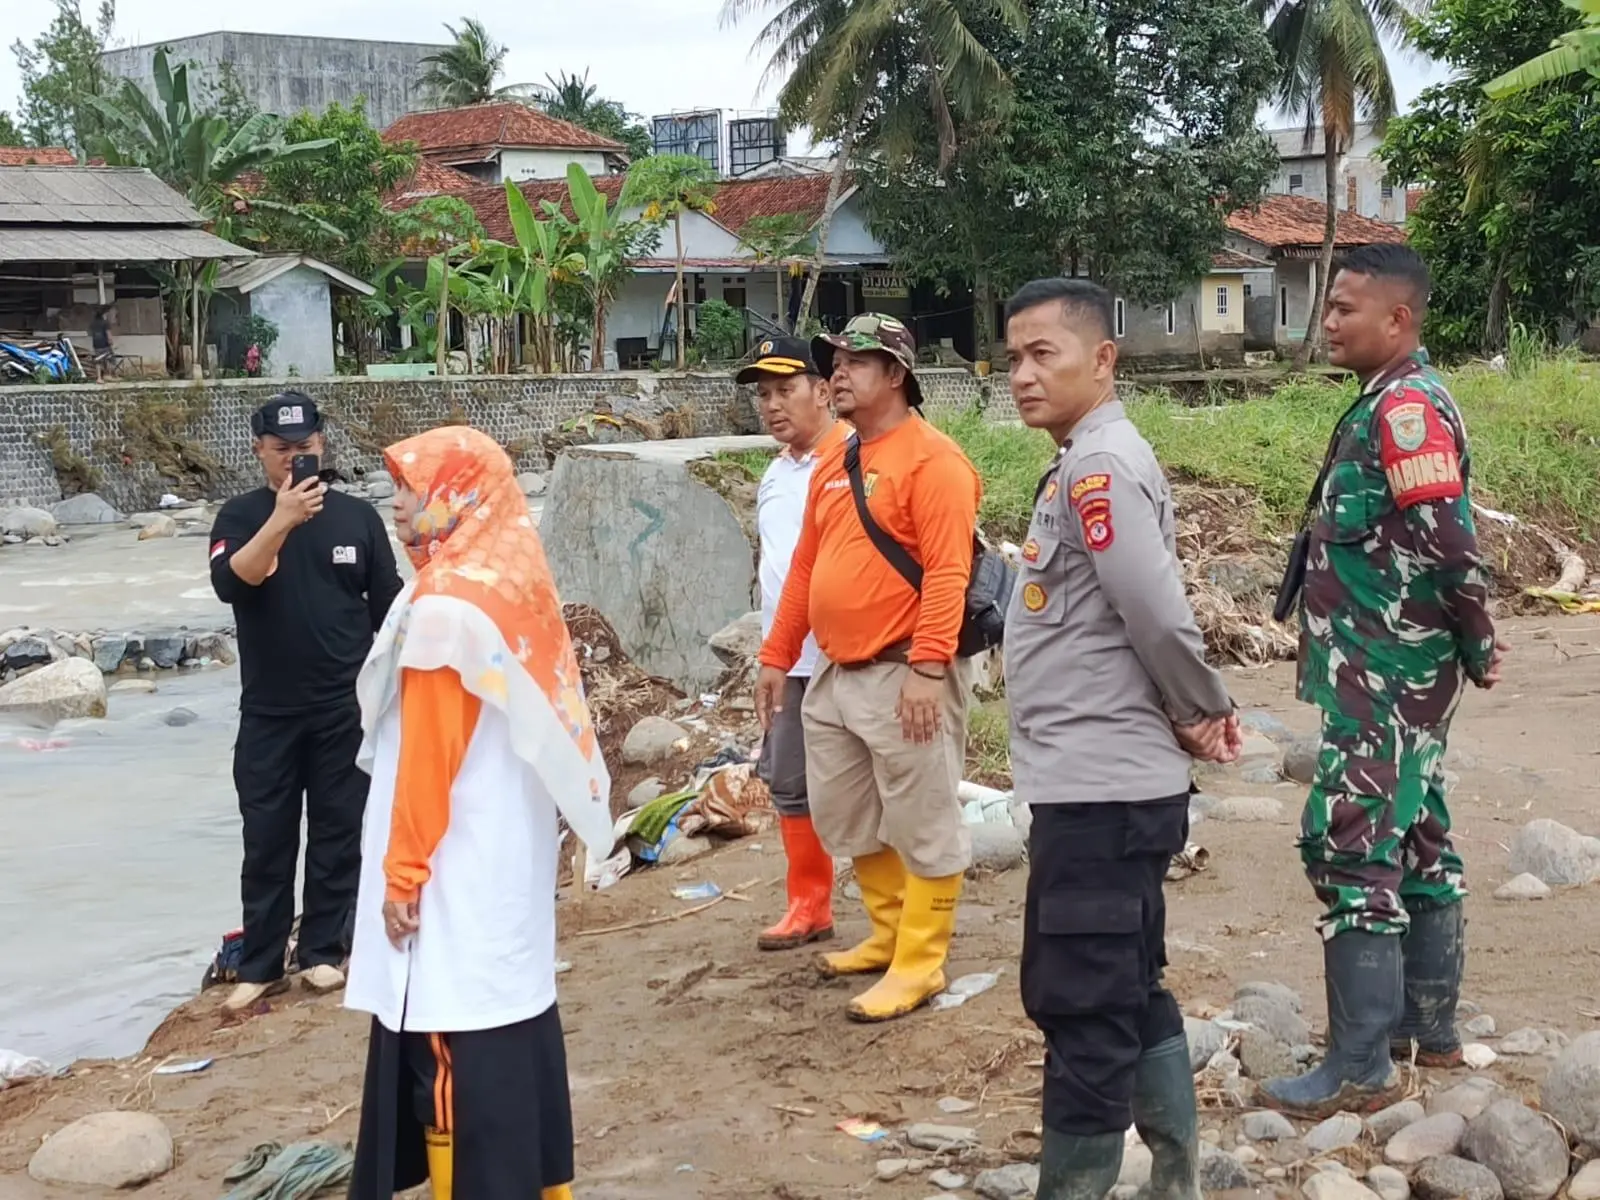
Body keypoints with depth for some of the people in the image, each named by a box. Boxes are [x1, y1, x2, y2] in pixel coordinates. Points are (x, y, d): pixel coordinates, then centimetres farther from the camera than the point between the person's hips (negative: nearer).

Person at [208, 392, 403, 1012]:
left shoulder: (357, 516, 1)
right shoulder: (241, 516, -2)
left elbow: (387, 610, 5)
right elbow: (229, 584, -22)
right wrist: (281, 521, -31)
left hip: (345, 708, 1)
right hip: (268, 712, -1)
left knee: (338, 832, 7)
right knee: (267, 838, 4)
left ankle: (323, 950, 19)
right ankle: (260, 964, 13)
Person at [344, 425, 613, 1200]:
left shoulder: (443, 605, -19)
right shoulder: (516, 580, 6)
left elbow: (428, 755, -18)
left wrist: (403, 870, -11)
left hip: (457, 865, -9)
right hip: (511, 849, 9)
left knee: (453, 1046, -1)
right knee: (514, 1018, 16)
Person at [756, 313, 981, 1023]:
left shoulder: (931, 460, -12)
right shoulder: (832, 466, 15)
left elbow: (947, 574, -19)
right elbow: (805, 568, 20)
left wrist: (928, 668, -26)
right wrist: (778, 657, 18)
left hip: (903, 677, -9)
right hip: (836, 675, 9)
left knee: (922, 827, 1)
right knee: (844, 821, 18)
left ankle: (919, 964, 10)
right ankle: (890, 935, 34)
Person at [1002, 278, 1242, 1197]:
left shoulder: (1098, 465, -16)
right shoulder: (1098, 463, 15)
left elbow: (1159, 615, -22)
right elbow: (1146, 614, 18)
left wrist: (1203, 711, -7)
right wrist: (1198, 720, 7)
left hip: (1100, 788, -10)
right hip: (1107, 781, 10)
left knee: (1081, 1006, -3)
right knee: (1130, 994, 17)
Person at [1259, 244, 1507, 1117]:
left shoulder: (1405, 407, -17)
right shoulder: (1395, 402, 14)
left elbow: (1446, 540, -23)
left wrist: (1479, 646, -12)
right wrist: (1468, 648, 15)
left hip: (1385, 678, -11)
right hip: (1400, 673, 11)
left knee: (1350, 846, -8)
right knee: (1413, 840, 17)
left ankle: (1360, 1067, -4)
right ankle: (1429, 1027, 28)